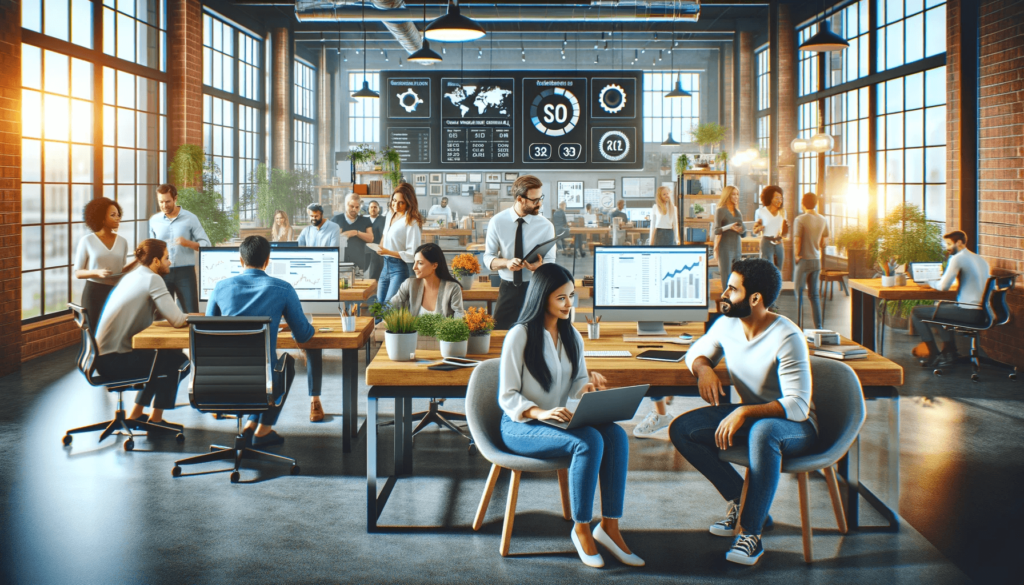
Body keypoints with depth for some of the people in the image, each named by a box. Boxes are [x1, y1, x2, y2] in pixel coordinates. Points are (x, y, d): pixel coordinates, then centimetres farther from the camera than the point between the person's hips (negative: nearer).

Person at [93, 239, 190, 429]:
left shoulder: (132, 276, 14)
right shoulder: (152, 279, -13)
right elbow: (177, 320, -18)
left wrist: (184, 317, 5)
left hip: (104, 356, 9)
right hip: (115, 360, -9)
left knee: (163, 356, 25)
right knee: (177, 361, 2)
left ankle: (136, 413, 28)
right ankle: (156, 418, 10)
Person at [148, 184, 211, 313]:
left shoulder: (190, 218, 0)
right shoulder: (154, 221, 8)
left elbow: (206, 245, -2)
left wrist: (188, 243, -19)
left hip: (185, 271, -2)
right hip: (161, 272, 2)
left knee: (191, 312, -2)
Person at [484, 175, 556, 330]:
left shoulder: (546, 226, -6)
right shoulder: (498, 221, -6)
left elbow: (550, 261, -2)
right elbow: (488, 258, -2)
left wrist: (539, 265, -26)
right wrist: (507, 263, -24)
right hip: (508, 288, 0)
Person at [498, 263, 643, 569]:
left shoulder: (572, 336, 12)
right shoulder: (520, 336, -10)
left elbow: (577, 386, 15)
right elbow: (507, 397, -11)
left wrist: (590, 383, -10)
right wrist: (539, 413, -29)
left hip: (558, 421, 6)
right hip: (520, 426, -6)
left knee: (615, 434, -23)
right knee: (588, 441, -32)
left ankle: (610, 526, -20)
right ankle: (581, 529, -18)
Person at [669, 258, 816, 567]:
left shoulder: (787, 338, -24)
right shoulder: (727, 324, -5)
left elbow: (798, 406, -28)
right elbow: (697, 351, 14)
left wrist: (745, 412, -39)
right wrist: (703, 368, -10)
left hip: (796, 426, -7)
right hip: (749, 415, 7)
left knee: (763, 431, -42)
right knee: (682, 430, -13)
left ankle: (752, 532, -29)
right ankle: (742, 501, -5)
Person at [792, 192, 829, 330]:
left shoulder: (800, 219, -12)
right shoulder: (823, 220, 6)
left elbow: (797, 241, -14)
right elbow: (823, 244, 11)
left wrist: (796, 255, 0)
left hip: (803, 260, -5)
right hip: (816, 261, 6)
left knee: (799, 294, 2)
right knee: (814, 295, 11)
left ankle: (799, 325, 0)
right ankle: (818, 326, 11)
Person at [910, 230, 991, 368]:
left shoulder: (958, 258, -10)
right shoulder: (981, 260, 16)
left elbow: (943, 286, -13)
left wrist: (931, 282, 8)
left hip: (968, 313, -9)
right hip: (983, 313, 9)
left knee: (916, 312, -2)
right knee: (941, 306, 36)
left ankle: (934, 356, 2)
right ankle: (950, 351, 33)